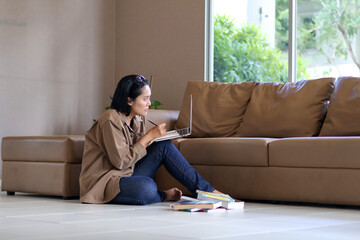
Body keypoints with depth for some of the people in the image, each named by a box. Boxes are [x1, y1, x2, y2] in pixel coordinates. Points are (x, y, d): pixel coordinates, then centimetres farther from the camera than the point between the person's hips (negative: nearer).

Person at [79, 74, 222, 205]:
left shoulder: (137, 120, 8)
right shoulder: (111, 121, -19)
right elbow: (121, 161, -21)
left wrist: (159, 138, -6)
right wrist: (149, 136, -16)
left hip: (126, 175, 9)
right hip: (102, 182, -8)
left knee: (164, 146, -7)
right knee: (147, 187, -38)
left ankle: (207, 190, -5)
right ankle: (163, 196, -2)